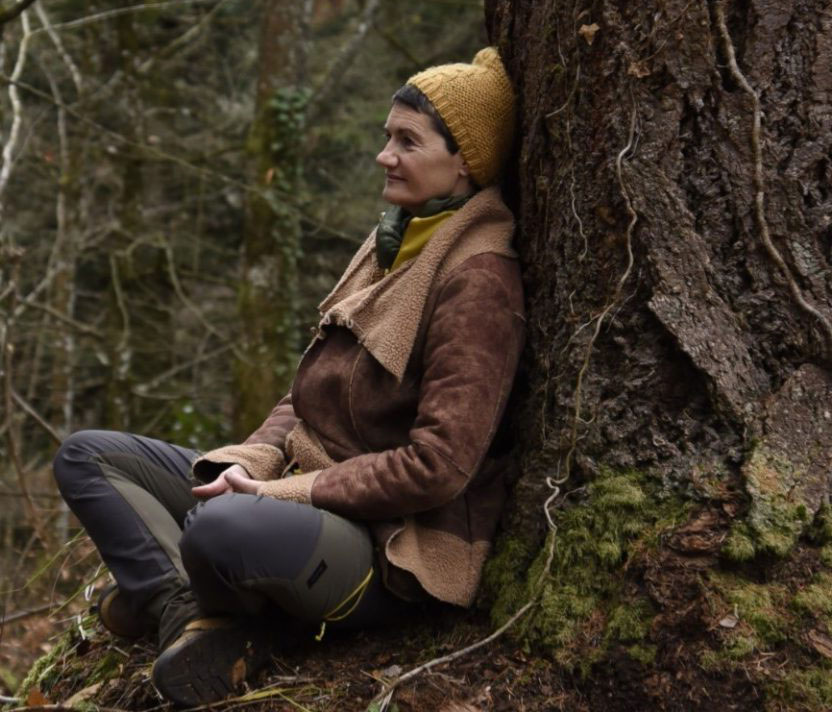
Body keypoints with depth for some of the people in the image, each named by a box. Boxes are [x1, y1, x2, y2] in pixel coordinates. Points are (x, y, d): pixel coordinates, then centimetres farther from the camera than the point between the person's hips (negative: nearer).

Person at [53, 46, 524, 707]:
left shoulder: (479, 278, -15)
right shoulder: (389, 245, 13)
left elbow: (438, 465, -21)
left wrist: (290, 491, -17)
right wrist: (254, 461, -4)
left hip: (391, 552, -9)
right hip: (302, 486, 10)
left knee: (223, 527, -41)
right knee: (87, 454, 4)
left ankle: (167, 597, -5)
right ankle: (200, 619, -17)